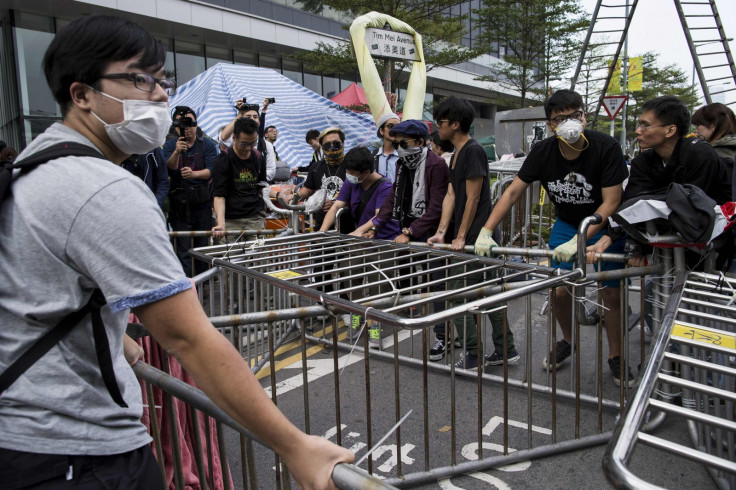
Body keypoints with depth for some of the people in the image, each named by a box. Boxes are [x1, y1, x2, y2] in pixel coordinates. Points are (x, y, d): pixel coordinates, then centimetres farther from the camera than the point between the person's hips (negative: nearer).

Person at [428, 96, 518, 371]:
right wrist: (442, 232, 2)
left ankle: (473, 356, 6)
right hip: (478, 237, 10)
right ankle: (505, 351, 24)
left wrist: (461, 237, -15)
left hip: (474, 236, -10)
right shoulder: (457, 154, 16)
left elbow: (473, 198, -17)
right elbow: (450, 196, 10)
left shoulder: (473, 151, -14)